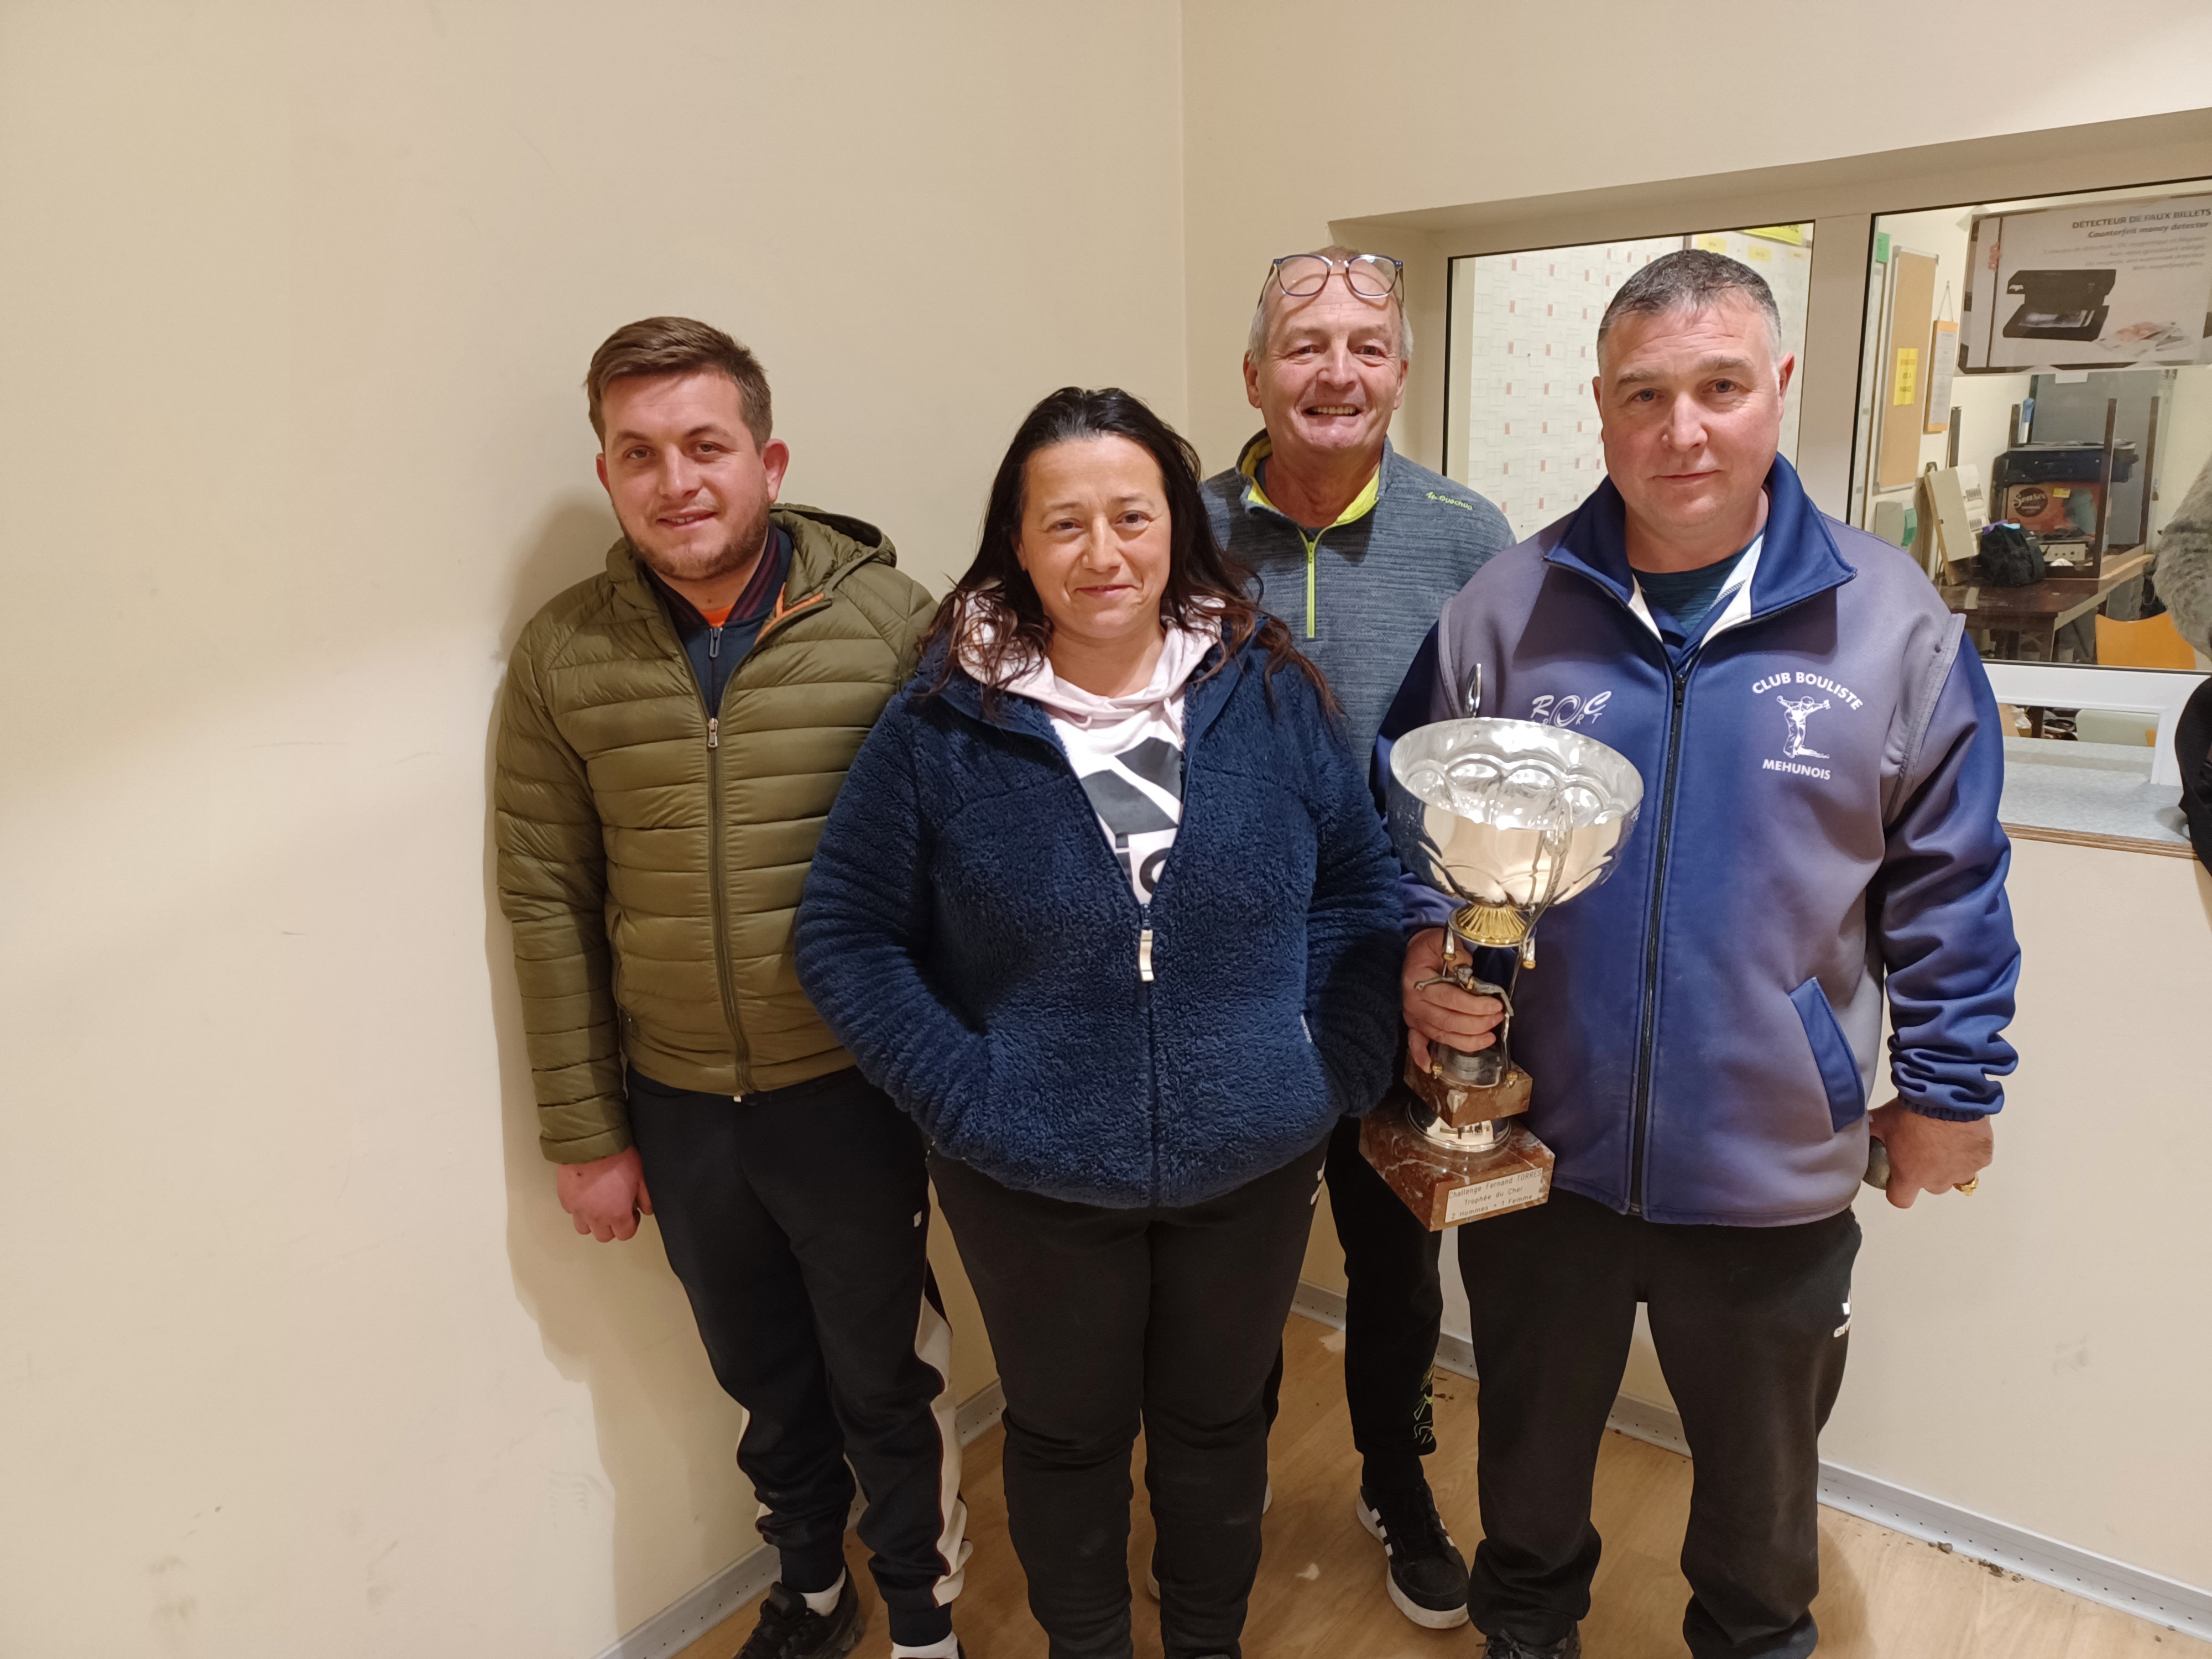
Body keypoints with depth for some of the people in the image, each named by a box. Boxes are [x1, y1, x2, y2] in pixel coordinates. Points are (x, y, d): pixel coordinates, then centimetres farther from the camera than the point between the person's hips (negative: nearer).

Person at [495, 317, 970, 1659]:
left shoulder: (889, 619, -11)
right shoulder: (565, 655, -2)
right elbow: (550, 900, 1)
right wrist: (585, 1133, 3)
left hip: (853, 1092, -3)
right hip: (677, 1108, 3)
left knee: (890, 1382, 15)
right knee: (765, 1380, 23)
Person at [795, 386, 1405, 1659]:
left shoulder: (1270, 691, -7)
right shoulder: (946, 721, -12)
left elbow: (1366, 884, 2)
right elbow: (848, 934, -7)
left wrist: (1338, 1064, -8)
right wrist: (964, 1099, -14)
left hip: (1253, 1168, 2)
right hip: (1036, 1184, -1)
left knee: (1220, 1424, 23)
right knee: (1068, 1437, 21)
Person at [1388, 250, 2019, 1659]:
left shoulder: (1891, 620, -8)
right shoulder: (1508, 608, -7)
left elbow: (1948, 881, -1)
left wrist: (1949, 1083, 3)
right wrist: (1423, 954, -16)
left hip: (1774, 1174, 0)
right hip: (1535, 1150, 1)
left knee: (1763, 1474, 25)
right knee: (1532, 1437, 25)